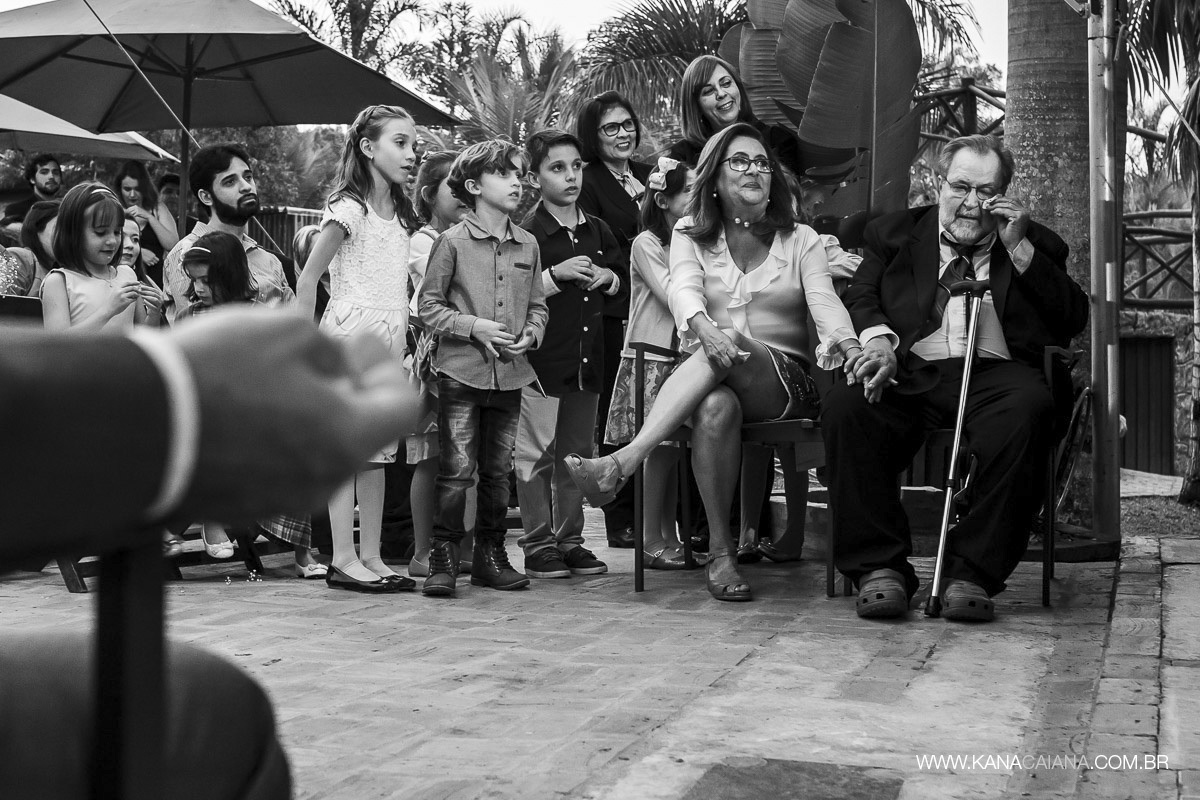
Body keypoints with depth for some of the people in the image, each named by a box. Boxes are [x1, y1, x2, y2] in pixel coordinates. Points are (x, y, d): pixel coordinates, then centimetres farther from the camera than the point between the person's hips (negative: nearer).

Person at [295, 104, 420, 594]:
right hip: (351, 332, -8)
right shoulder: (349, 208, -8)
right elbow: (308, 277, -9)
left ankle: (371, 557, 11)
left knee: (378, 448, 7)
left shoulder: (399, 214, 15)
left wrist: (403, 338, 7)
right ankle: (343, 559, -1)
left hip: (390, 338, 8)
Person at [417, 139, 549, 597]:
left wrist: (530, 334, -3)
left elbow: (537, 305, 17)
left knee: (498, 470, 10)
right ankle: (443, 558, 1)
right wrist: (474, 327, -13)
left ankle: (491, 555, 20)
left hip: (510, 374, 4)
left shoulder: (528, 246, 11)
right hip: (462, 371, -4)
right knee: (457, 469, -7)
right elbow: (428, 306, -2)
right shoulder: (453, 242, -3)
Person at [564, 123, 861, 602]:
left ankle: (622, 463, -46)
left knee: (731, 347, -35)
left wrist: (848, 346, -30)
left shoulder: (801, 240, 13)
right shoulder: (691, 235, 13)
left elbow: (824, 302, -5)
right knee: (716, 407, -37)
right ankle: (720, 552, -30)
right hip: (708, 381, 1)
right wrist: (702, 327, -34)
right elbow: (683, 289, -9)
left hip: (785, 380, 0)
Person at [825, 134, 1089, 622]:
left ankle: (973, 573, -31)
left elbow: (1073, 320, 9)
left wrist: (1019, 249, 2)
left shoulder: (1033, 244, 21)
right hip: (909, 373, 1)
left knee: (1027, 409, -36)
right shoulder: (896, 233, 24)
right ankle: (879, 569, -25)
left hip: (995, 373, 0)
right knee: (845, 409, -31)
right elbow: (860, 296, 13)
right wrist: (879, 340, -10)